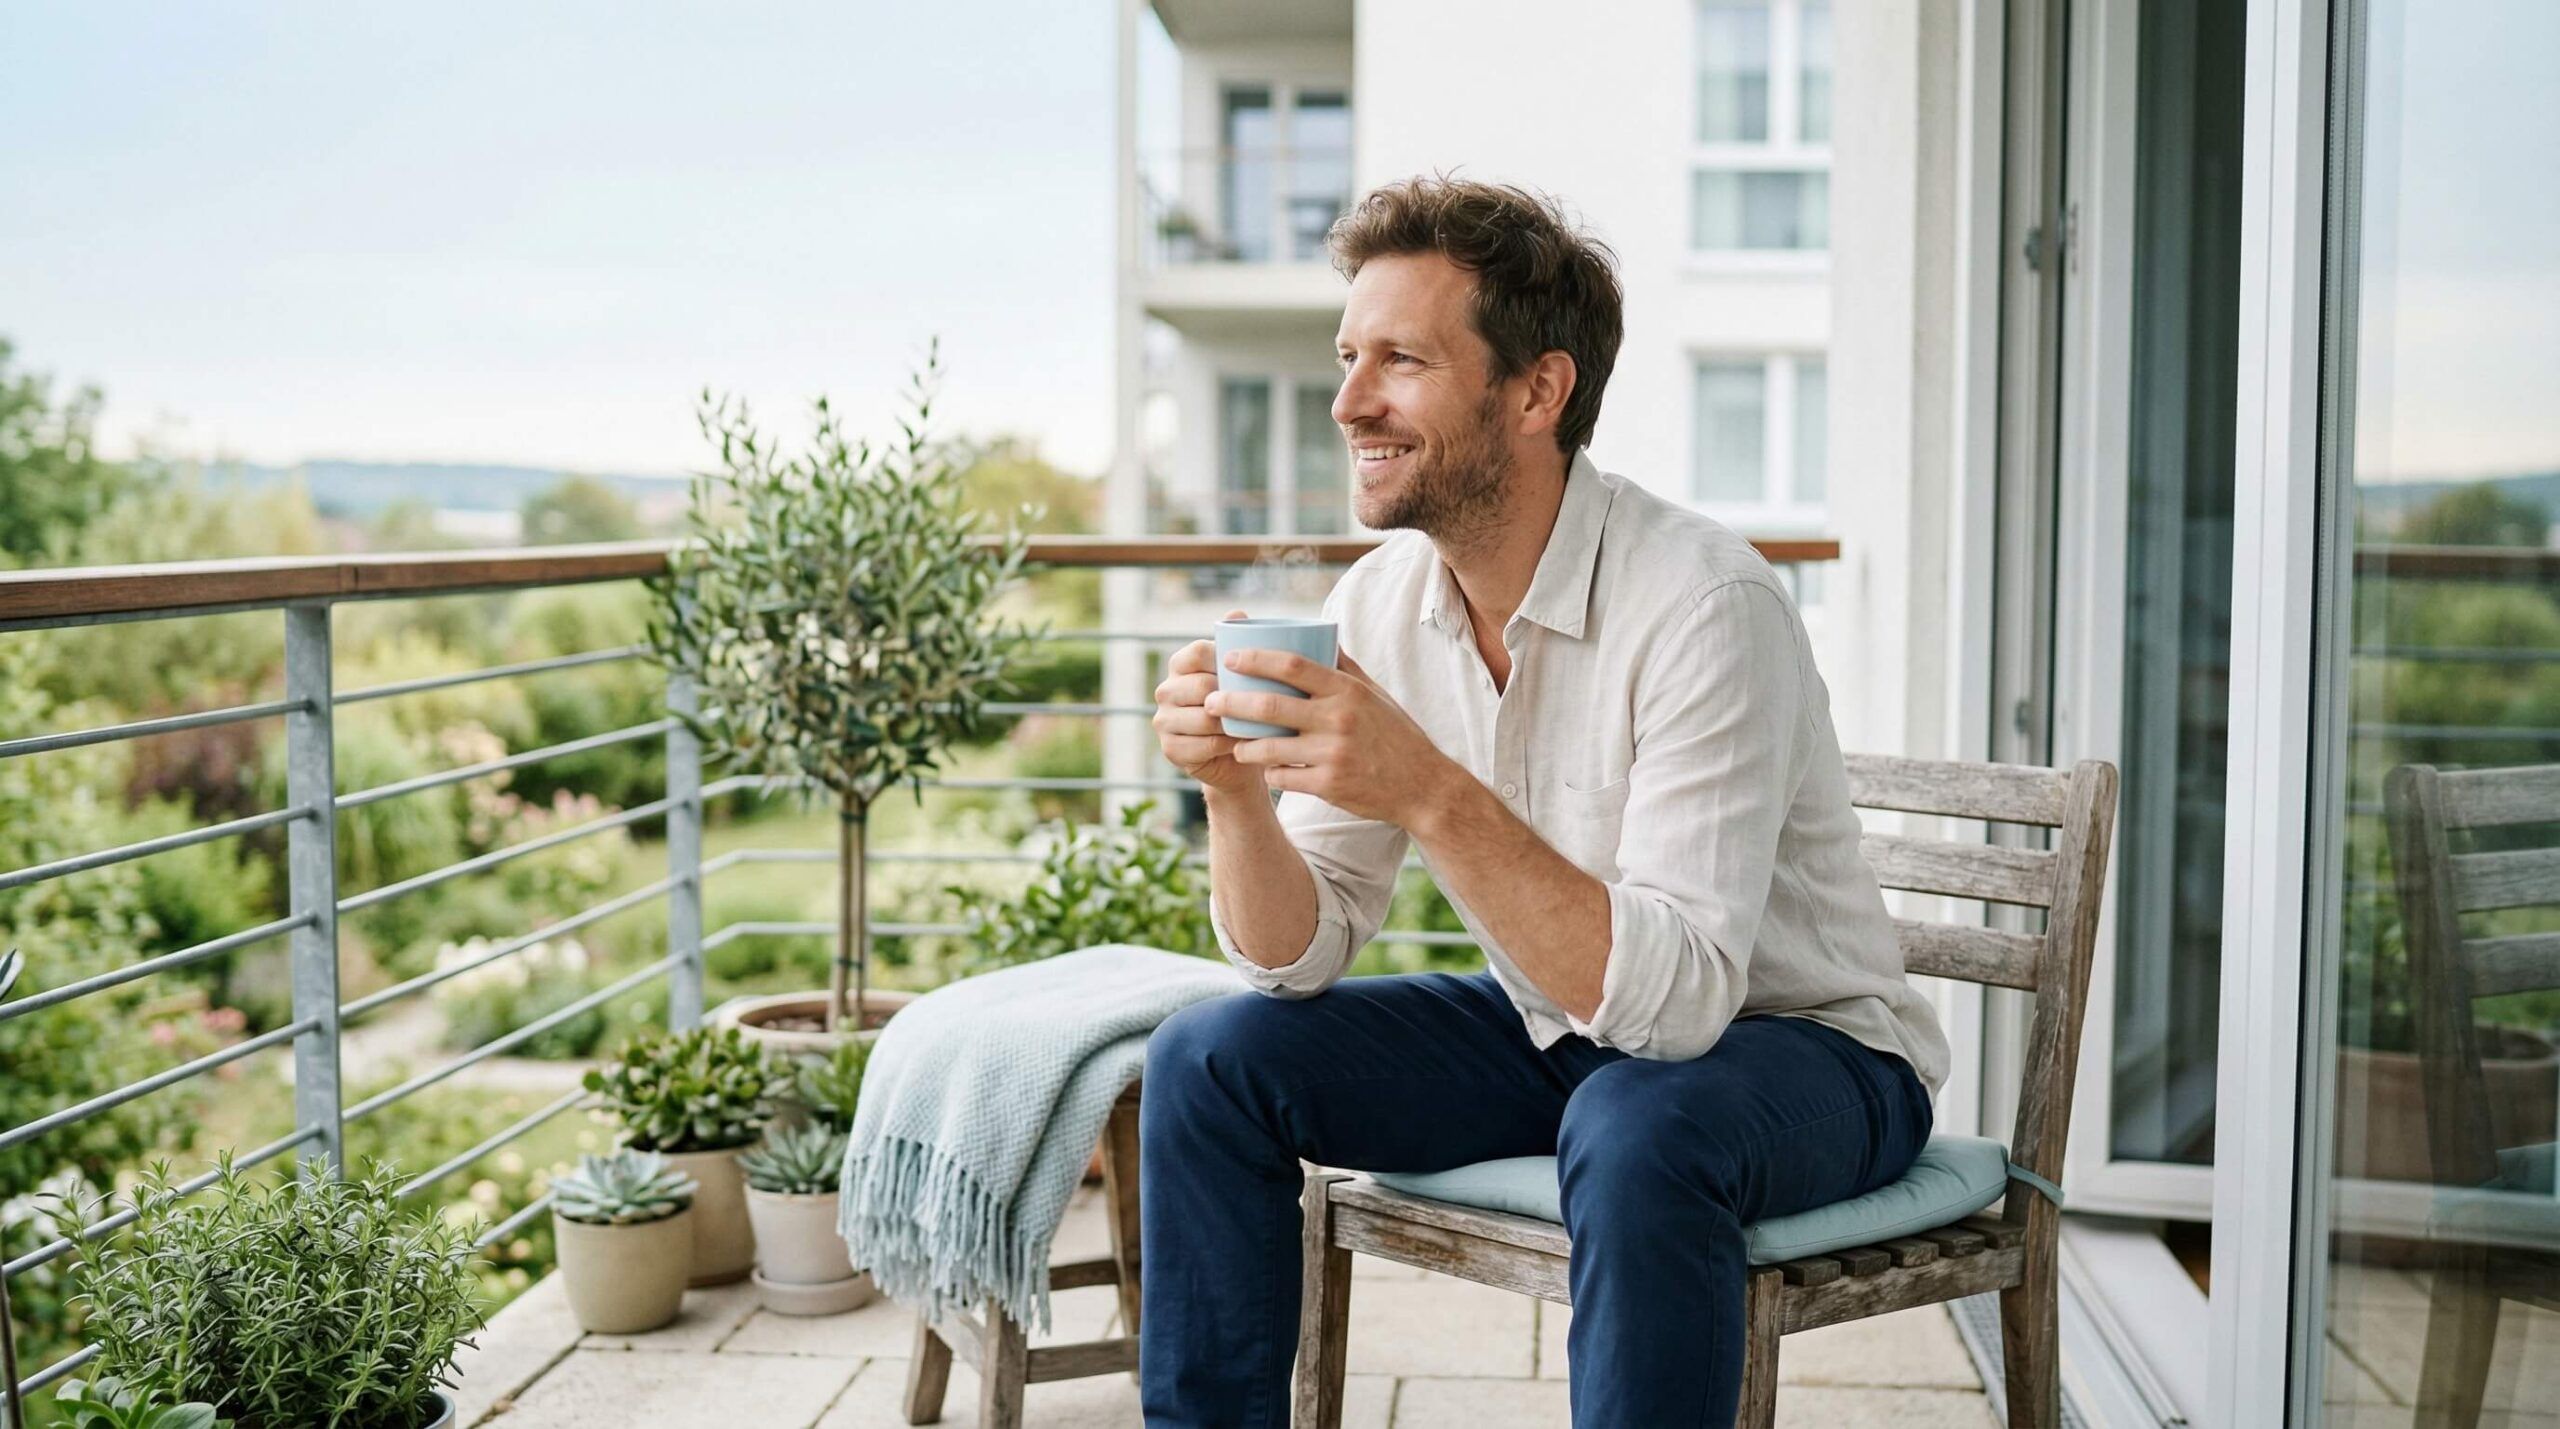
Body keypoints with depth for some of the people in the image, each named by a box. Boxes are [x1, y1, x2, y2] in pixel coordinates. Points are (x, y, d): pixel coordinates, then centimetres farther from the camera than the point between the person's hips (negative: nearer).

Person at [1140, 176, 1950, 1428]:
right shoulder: (1379, 602, -7)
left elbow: (1674, 997, -33)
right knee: (1209, 1059, -7)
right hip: (1555, 1032, 6)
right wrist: (1236, 786, -25)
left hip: (1800, 1049, -6)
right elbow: (1296, 957, -5)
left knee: (1634, 1130, -37)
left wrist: (1431, 794, -41)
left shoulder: (1701, 607, -27)